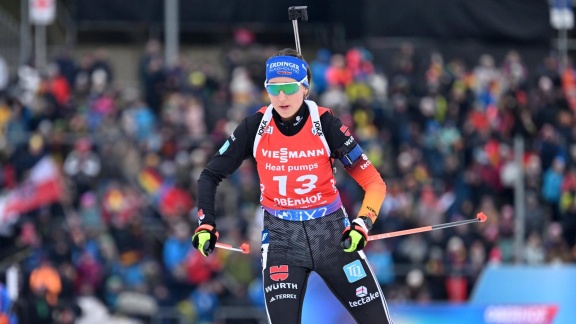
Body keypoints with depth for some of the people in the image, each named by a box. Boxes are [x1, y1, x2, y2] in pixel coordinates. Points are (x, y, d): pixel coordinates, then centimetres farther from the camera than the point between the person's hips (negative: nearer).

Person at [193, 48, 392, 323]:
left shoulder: (325, 124, -12)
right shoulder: (255, 127, -7)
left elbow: (374, 183, -8)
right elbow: (210, 175, 5)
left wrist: (362, 225, -23)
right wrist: (205, 224, -7)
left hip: (332, 234, 0)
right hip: (282, 239, 0)